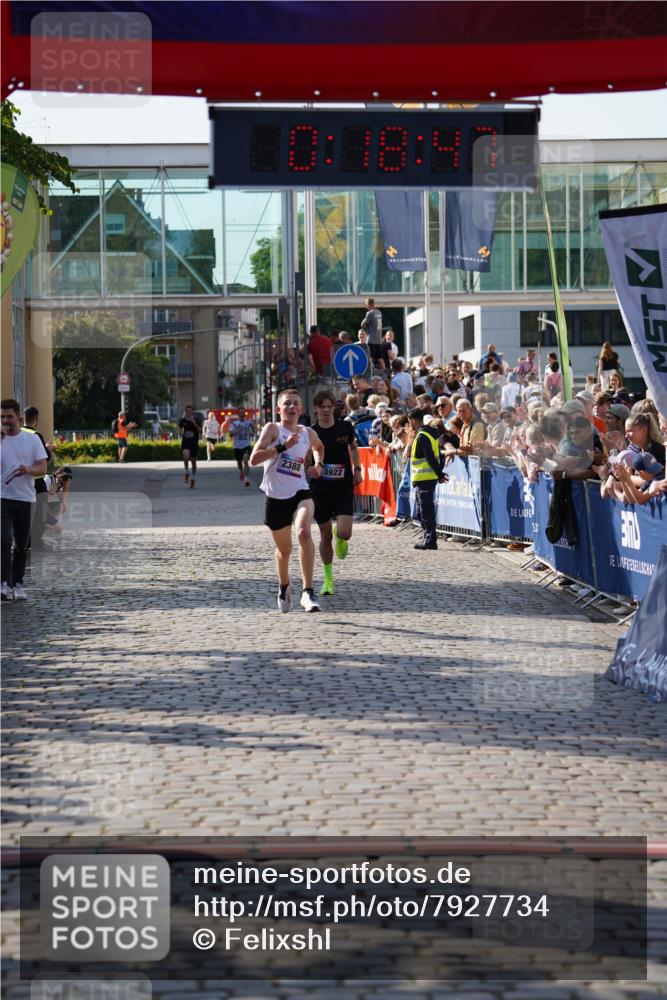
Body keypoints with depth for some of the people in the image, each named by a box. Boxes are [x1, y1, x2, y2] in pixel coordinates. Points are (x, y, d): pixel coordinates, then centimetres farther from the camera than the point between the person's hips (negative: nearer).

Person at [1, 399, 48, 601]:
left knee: (21, 545, 8)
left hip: (25, 498, 2)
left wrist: (28, 470, -21)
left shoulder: (32, 439, 5)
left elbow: (43, 468, 1)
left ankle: (17, 584, 17)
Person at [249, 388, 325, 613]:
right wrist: (283, 446, -23)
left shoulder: (308, 433, 8)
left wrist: (318, 464, 14)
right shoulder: (272, 429, -5)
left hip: (300, 493, 1)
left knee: (304, 533, -28)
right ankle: (284, 587, 45)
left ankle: (307, 592, -28)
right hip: (276, 497, -1)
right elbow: (254, 459, -18)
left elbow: (318, 446, 34)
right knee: (284, 548, 13)